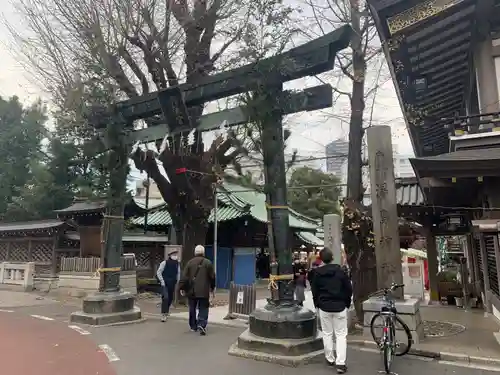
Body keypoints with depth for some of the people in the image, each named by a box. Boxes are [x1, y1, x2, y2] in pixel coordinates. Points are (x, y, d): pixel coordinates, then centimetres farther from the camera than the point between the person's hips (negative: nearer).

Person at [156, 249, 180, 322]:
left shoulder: (177, 263, 3)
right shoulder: (164, 263, -12)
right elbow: (158, 272, -7)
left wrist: (177, 281, 7)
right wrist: (162, 281, -9)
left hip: (172, 284, 6)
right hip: (165, 284, -5)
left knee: (171, 298, 15)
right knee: (165, 298, -15)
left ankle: (167, 310, 39)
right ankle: (164, 314, -9)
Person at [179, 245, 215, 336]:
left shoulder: (190, 262, 1)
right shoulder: (208, 263, -2)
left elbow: (184, 276, -2)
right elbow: (212, 277, 2)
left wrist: (182, 288, 3)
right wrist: (212, 288, 14)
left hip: (191, 291, 2)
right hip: (203, 291, -2)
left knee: (192, 309, 16)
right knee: (203, 309, 4)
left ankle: (193, 326, 25)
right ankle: (201, 325, -14)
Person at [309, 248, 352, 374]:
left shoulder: (316, 273, -3)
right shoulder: (340, 271, -4)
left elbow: (314, 291, 1)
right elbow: (349, 289, -1)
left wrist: (317, 304, 15)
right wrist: (347, 303, 12)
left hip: (324, 307, 1)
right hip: (340, 306, 0)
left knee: (327, 334, 14)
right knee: (341, 335, 3)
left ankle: (330, 359, 22)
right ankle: (340, 363, -3)